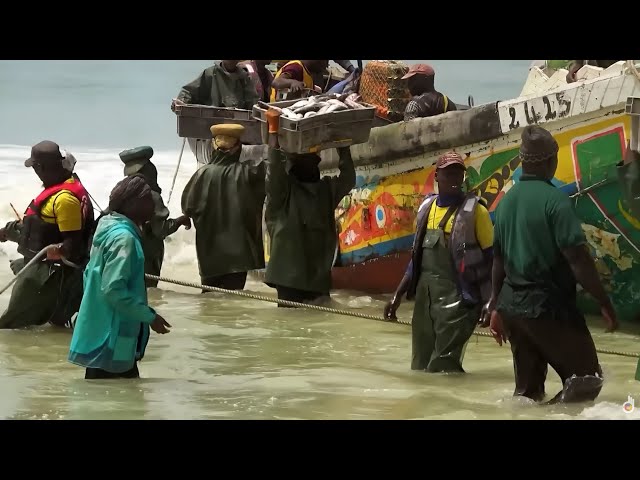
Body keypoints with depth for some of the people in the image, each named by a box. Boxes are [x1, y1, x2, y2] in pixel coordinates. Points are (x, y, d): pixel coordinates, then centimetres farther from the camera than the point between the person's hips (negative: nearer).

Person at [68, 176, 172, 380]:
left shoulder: (109, 229, 10)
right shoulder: (124, 238, -19)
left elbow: (90, 274, 18)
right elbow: (114, 289, -24)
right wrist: (149, 316, -17)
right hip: (110, 341, -10)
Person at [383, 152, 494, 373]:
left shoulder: (474, 210, -6)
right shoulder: (427, 208, 13)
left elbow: (490, 258, -6)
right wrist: (398, 296, 20)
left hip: (457, 297, -7)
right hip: (424, 295, 7)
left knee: (442, 367, -17)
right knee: (420, 366, 10)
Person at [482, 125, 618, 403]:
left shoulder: (507, 201, 8)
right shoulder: (554, 199, -15)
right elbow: (577, 258, -19)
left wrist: (496, 307, 24)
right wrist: (605, 303, -12)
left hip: (513, 307, 8)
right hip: (550, 307, -8)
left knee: (527, 388, 14)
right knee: (587, 380, -1)